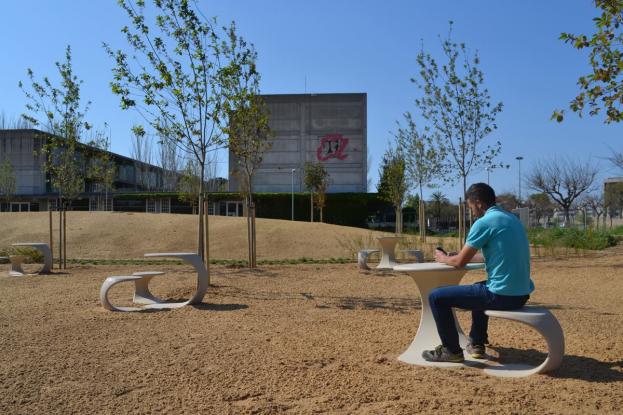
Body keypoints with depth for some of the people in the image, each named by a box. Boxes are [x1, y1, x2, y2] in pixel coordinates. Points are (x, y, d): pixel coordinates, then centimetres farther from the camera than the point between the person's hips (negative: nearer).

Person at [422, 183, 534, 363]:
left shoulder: (483, 222, -13)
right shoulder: (512, 218, 14)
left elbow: (460, 262, -8)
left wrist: (443, 259, 13)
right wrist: (465, 255, 27)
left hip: (501, 295, -9)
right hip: (521, 294, 9)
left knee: (437, 297, -1)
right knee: (479, 288, 38)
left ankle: (451, 350, 11)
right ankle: (477, 344, 38)